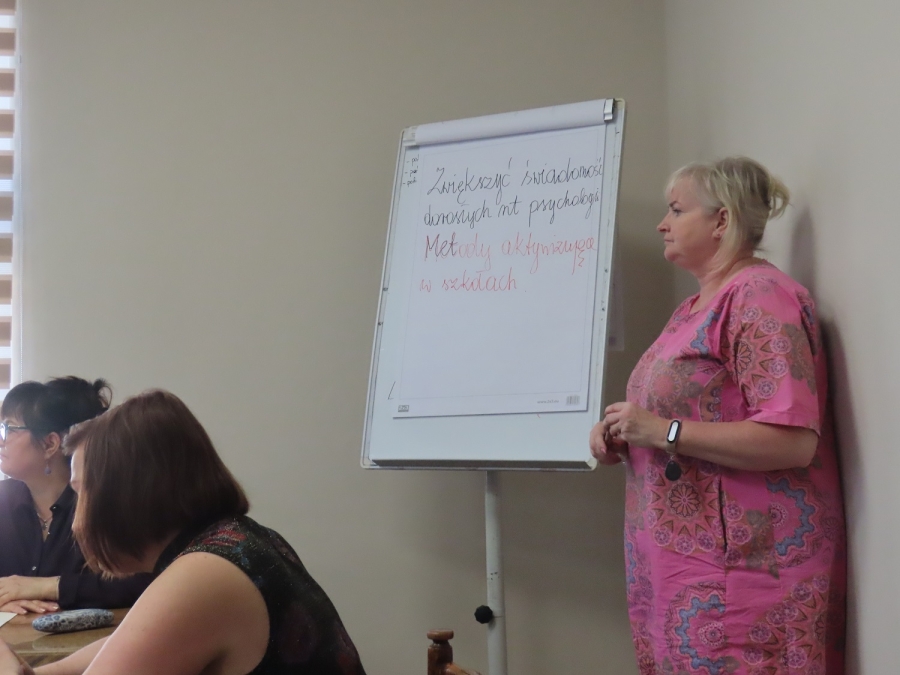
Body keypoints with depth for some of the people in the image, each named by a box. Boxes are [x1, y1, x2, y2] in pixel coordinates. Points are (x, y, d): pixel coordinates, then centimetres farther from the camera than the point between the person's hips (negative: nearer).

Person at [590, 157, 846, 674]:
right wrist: (622, 435, 10)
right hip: (689, 561, 9)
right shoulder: (697, 307, 17)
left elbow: (793, 442, -23)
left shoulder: (760, 297, -14)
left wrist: (663, 431, -20)